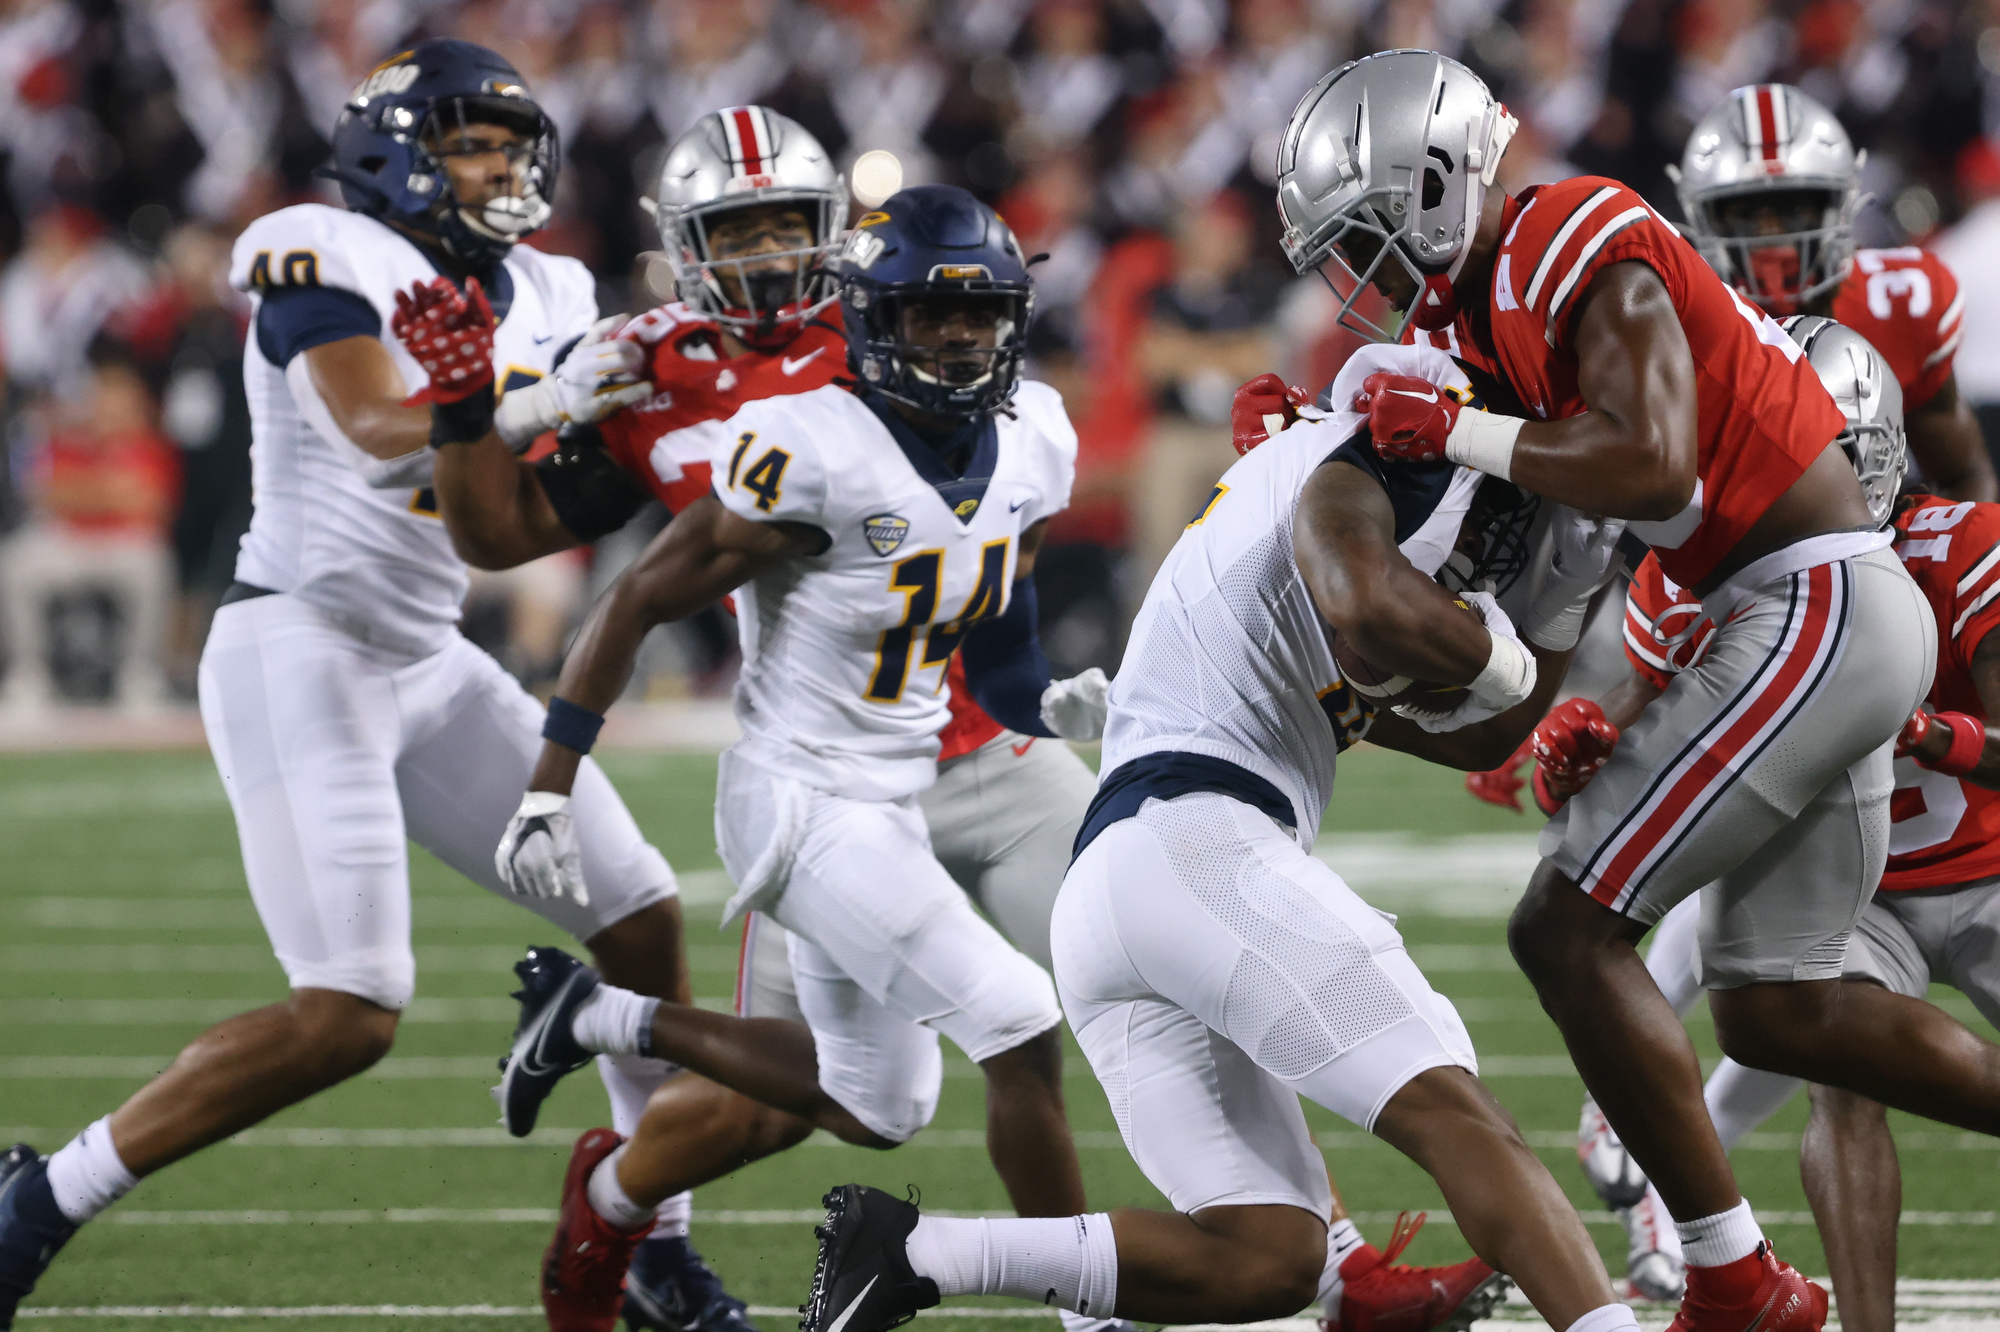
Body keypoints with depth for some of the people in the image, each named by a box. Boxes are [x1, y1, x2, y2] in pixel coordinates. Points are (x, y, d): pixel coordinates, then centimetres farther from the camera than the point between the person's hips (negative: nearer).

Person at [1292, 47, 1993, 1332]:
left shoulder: (1585, 252, -15)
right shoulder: (1490, 297, 15)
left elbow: (1650, 466, -26)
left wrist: (1458, 431, -19)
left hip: (1815, 605, -10)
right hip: (1841, 622, 10)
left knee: (1568, 930, -9)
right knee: (1777, 1011, 14)